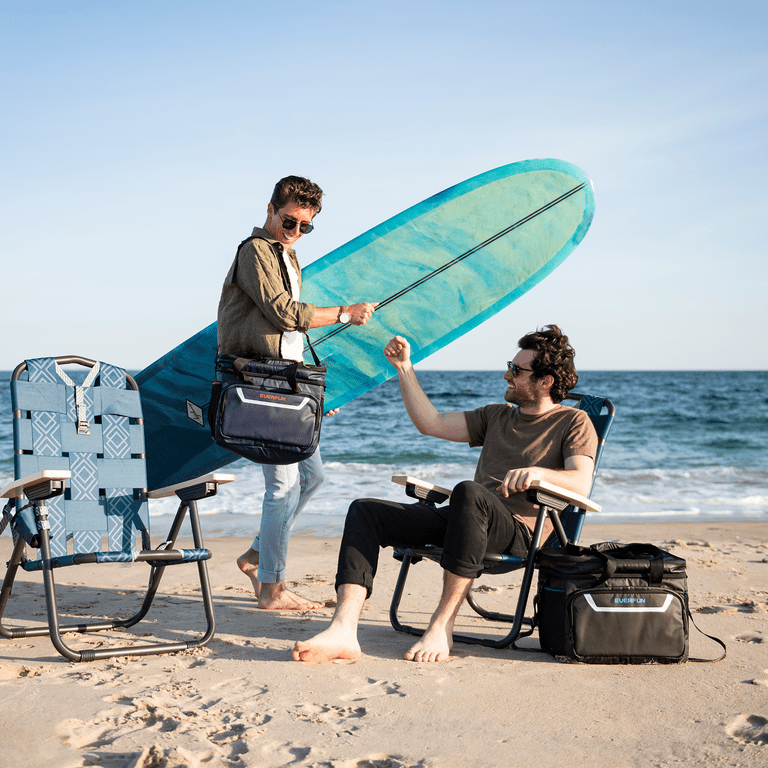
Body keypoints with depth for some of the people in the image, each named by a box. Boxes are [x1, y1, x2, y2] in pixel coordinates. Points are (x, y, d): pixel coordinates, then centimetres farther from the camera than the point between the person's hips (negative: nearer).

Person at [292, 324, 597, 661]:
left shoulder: (574, 423, 8)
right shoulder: (497, 416, 27)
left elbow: (581, 483, -10)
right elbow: (431, 423, 21)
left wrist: (539, 473, -29)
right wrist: (404, 368, 17)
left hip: (519, 531, -7)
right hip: (469, 519, 7)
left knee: (469, 492, -41)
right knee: (365, 510, -11)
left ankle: (442, 626, -36)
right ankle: (343, 630, -30)